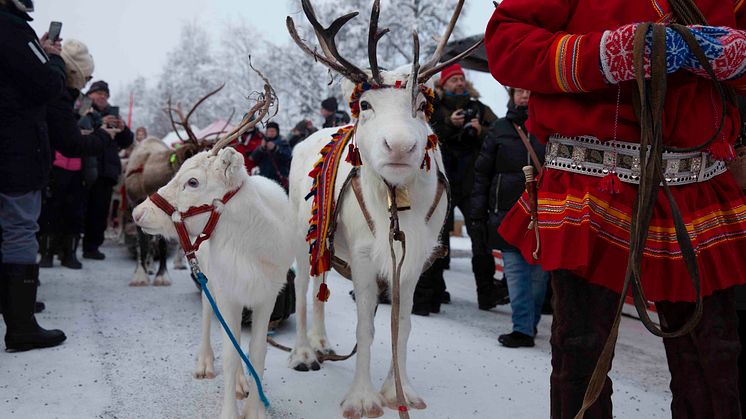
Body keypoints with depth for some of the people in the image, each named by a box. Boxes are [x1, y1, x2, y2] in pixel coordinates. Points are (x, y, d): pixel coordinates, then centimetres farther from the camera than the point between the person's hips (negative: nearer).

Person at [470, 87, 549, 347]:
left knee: (538, 273, 6)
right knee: (515, 272, -2)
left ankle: (529, 324, 22)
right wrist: (477, 214, 2)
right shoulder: (500, 129, 7)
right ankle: (524, 328, 2)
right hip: (508, 213, 1)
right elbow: (482, 173, 7)